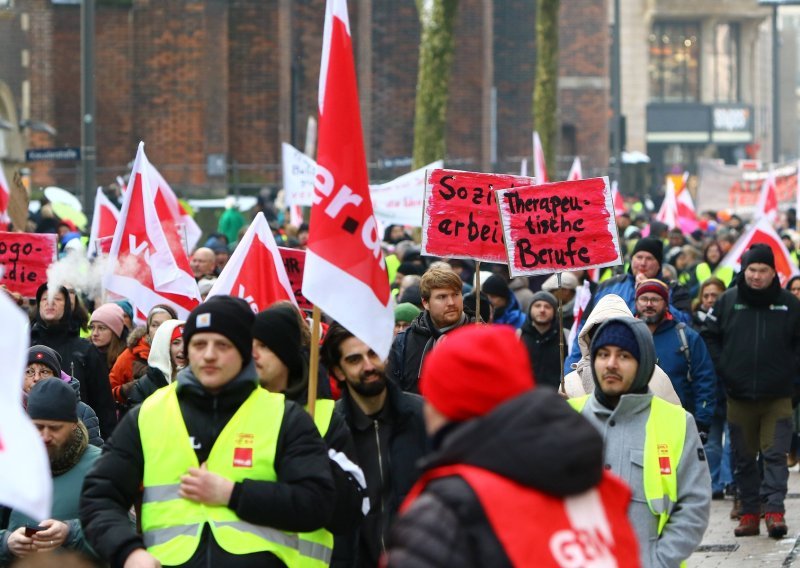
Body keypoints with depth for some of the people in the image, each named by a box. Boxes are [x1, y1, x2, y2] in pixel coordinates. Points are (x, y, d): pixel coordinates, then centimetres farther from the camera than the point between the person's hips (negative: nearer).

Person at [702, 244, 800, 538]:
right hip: (739, 396, 2)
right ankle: (749, 512, 14)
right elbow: (709, 337, 10)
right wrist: (722, 369, 2)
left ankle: (774, 509, -12)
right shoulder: (728, 301, 2)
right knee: (743, 458, 7)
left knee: (775, 454, -10)